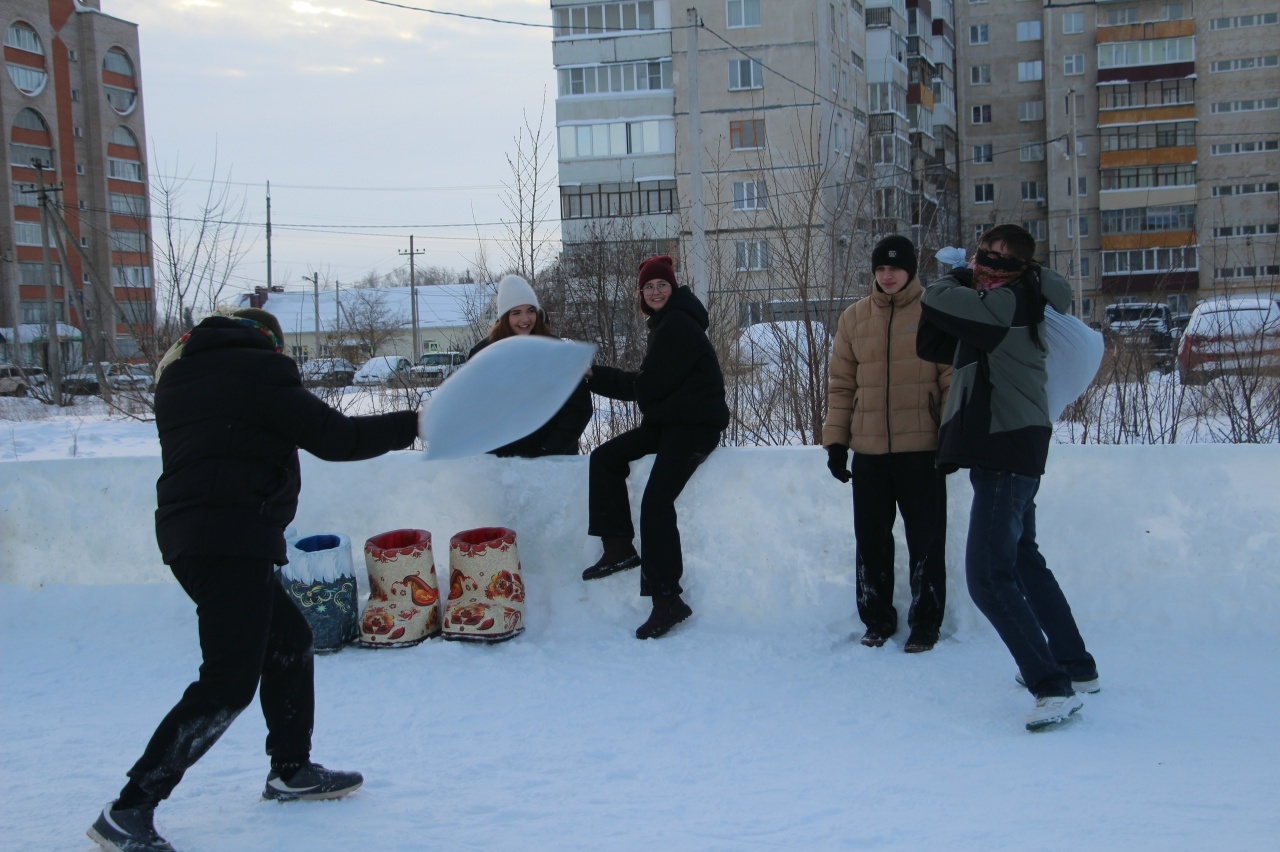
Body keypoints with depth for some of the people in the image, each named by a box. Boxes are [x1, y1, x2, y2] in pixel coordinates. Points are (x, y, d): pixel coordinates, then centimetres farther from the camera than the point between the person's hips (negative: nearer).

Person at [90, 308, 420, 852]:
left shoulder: (180, 379, 18)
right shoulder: (259, 369, -6)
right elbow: (334, 438, -8)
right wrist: (412, 424, 2)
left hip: (188, 533, 10)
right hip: (233, 537, -10)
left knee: (289, 641, 21)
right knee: (229, 682, -10)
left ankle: (291, 770, 32)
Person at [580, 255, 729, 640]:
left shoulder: (677, 325, -13)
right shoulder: (666, 324, 19)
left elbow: (650, 386, -15)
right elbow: (649, 384, 16)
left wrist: (598, 377, 2)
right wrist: (596, 377, 7)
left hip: (695, 425, -11)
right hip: (670, 421, 11)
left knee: (655, 502, -20)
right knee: (605, 458, 5)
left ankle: (667, 600, -18)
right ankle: (620, 547, 5)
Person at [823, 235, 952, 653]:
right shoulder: (854, 317, 9)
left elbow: (953, 379, -1)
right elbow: (841, 383, 10)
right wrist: (835, 439, 5)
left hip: (921, 447, -3)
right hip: (868, 449, 3)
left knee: (925, 539, 4)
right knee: (870, 539, 10)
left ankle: (925, 623, 15)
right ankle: (877, 619, 23)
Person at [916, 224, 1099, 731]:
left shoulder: (1011, 301, -14)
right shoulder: (991, 308, 15)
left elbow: (934, 303, -18)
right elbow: (932, 344, 13)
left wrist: (957, 282, 3)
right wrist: (965, 280, 4)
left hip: (1008, 451, -11)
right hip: (1002, 449, 11)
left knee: (989, 575, -16)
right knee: (1023, 560, 22)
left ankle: (1055, 687, -17)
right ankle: (1076, 667, 32)